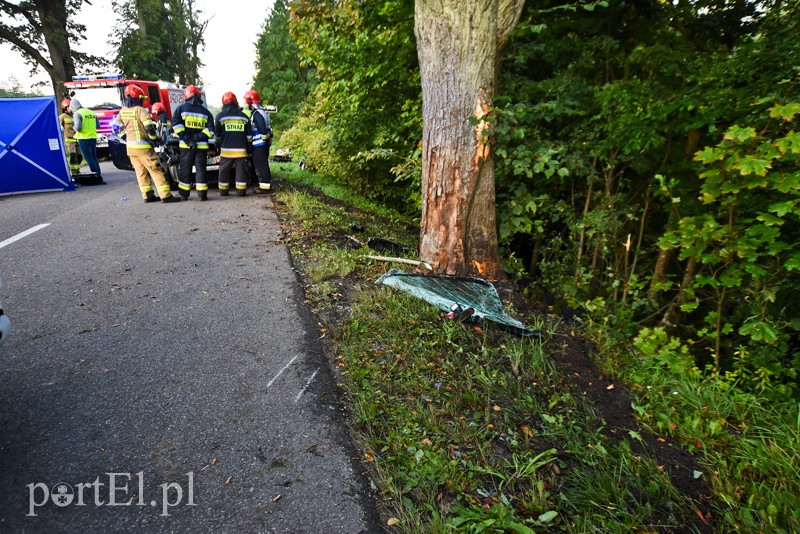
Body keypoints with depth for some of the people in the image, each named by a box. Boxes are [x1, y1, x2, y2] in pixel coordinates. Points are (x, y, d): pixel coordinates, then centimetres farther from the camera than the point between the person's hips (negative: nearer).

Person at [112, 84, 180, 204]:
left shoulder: (122, 111, 10)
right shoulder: (140, 110, -13)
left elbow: (117, 125, 17)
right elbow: (149, 127, -20)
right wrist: (155, 139, -6)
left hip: (130, 147, 8)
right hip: (142, 147, -8)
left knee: (141, 172, 13)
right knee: (156, 170, -7)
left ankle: (147, 195, 14)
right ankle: (166, 196, -11)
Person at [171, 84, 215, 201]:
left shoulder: (181, 108, 3)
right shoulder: (205, 111, 6)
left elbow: (176, 124, -9)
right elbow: (210, 129, -3)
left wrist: (186, 138, -10)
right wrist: (198, 137, -8)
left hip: (186, 146, -1)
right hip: (202, 145, 1)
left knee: (185, 169, 7)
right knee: (200, 168, 5)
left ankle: (184, 193, 11)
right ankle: (202, 194, 3)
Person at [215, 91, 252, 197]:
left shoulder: (220, 115, 2)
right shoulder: (243, 116, 8)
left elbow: (217, 134, 5)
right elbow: (249, 135, 9)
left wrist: (218, 146, 18)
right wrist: (248, 148, 17)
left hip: (226, 149, -1)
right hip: (241, 150, 1)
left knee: (224, 170, 8)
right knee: (241, 170, 4)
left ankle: (223, 191, 13)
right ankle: (241, 191, 3)